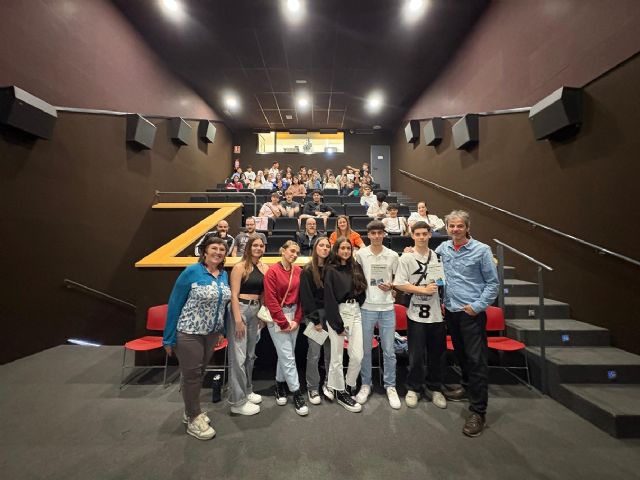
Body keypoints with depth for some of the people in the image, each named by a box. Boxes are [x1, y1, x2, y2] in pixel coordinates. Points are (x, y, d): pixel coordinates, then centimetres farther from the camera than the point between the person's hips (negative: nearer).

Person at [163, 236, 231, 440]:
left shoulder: (224, 275, 1)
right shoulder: (192, 272, -17)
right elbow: (174, 303, -14)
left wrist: (223, 330, 9)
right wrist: (169, 338, -12)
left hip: (212, 332, 6)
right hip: (189, 332, -5)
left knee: (200, 372, 19)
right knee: (191, 374, 8)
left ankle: (191, 411, 40)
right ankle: (194, 419, 28)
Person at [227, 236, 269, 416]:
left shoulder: (265, 268, 6)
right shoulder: (240, 267, -11)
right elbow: (234, 295, -14)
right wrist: (238, 320, -18)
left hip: (256, 310, 7)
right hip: (240, 309, -7)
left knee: (250, 354, 18)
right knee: (238, 356, 0)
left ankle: (247, 391, 35)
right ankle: (237, 401, 14)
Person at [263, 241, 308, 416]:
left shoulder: (298, 271, 2)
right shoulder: (272, 272, -13)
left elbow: (300, 297, 4)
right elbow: (271, 301, -13)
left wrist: (296, 320, -2)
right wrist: (284, 323, -11)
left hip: (293, 315, 5)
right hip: (277, 317, -5)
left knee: (285, 354, 15)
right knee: (288, 356, -1)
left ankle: (280, 385, 35)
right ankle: (296, 393, 12)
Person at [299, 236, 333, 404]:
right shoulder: (307, 270, -6)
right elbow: (306, 297, -9)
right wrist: (315, 319, -11)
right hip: (315, 315, -3)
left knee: (331, 352, 8)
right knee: (314, 353, 2)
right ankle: (312, 388, 18)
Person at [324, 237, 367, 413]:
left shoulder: (356, 268, 12)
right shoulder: (331, 270, -3)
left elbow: (362, 292, 16)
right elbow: (329, 298, -8)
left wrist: (359, 308, 4)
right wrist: (338, 324, -11)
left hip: (355, 312, 5)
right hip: (338, 313, -5)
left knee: (357, 356, 5)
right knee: (337, 357, 3)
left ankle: (349, 387, 28)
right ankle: (340, 392, 23)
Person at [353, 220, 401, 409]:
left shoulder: (393, 255, 1)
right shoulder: (360, 254, -2)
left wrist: (391, 286, -8)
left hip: (387, 308, 1)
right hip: (366, 307, 0)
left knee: (389, 351, 9)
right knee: (365, 349, 10)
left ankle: (390, 386, 27)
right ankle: (366, 384, 29)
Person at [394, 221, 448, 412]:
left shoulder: (436, 256, 6)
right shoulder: (406, 257, -7)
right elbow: (400, 284, -12)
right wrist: (423, 289, -16)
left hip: (436, 312, 4)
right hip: (416, 313, -4)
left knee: (438, 353, 13)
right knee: (416, 354, 7)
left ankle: (435, 388, 32)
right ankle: (414, 388, 26)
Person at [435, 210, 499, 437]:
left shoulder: (481, 250, -7)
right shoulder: (442, 249, 4)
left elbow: (492, 283, -5)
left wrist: (477, 305, -12)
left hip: (472, 313, -5)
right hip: (450, 311, 5)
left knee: (477, 359, -1)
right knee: (460, 354, 19)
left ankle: (478, 412, 9)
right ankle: (468, 387, 40)